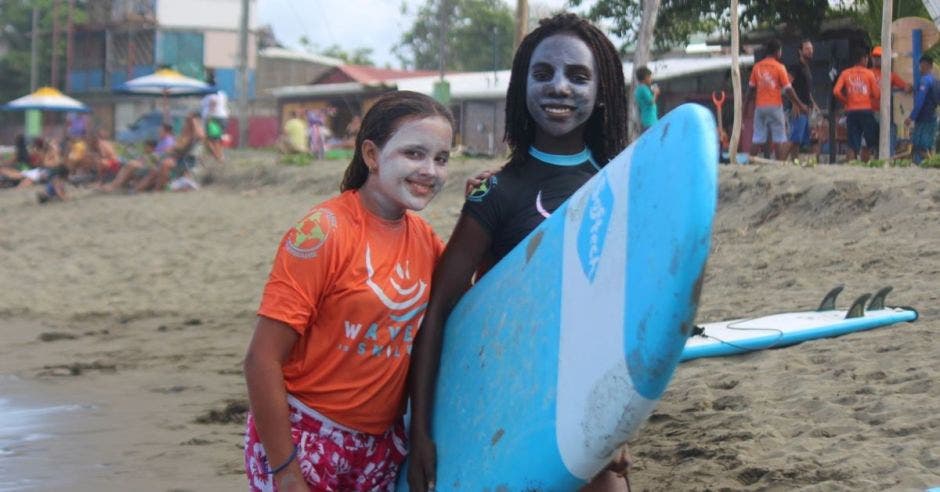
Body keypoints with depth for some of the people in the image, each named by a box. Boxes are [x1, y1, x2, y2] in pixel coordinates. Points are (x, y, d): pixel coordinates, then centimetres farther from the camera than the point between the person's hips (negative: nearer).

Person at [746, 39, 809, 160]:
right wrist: (801, 106, 1)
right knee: (778, 139, 0)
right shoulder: (779, 67, -6)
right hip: (775, 106, -4)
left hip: (760, 106, 4)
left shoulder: (757, 67, 6)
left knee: (757, 139, 5)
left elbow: (751, 88, 7)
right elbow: (788, 90, -6)